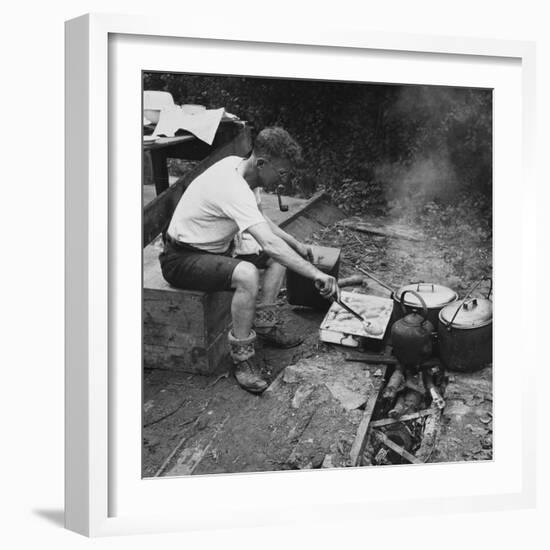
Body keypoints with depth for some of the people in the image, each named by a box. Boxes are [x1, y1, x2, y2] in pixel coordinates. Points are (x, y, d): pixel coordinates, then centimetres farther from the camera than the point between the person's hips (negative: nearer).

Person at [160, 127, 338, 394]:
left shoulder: (235, 164, -1)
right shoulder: (233, 189, -31)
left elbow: (260, 219, 15)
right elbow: (269, 244, -40)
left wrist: (296, 244, 9)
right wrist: (316, 274, -41)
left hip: (212, 249, 10)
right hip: (182, 259, -10)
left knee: (279, 256, 7)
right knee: (247, 274, -36)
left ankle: (264, 323, 6)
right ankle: (242, 359, -21)